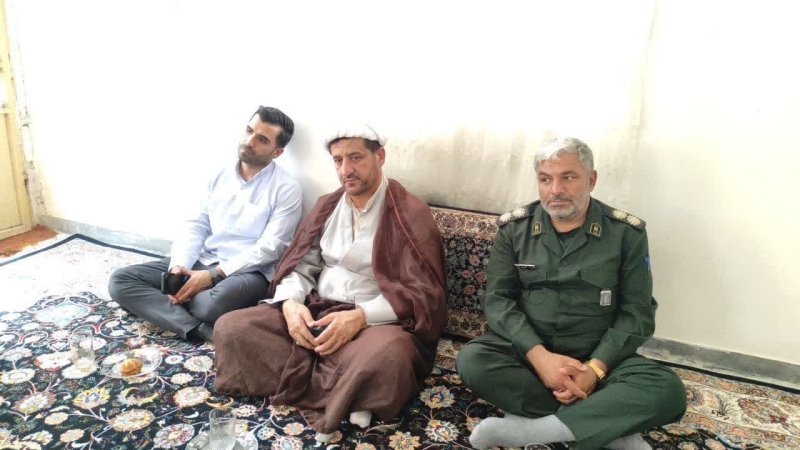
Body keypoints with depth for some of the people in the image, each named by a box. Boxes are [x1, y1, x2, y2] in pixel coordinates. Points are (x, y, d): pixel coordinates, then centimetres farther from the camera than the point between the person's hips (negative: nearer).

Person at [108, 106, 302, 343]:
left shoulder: (286, 189, -6)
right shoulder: (220, 177, 13)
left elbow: (269, 248, -13)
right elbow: (196, 226, 10)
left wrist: (213, 275, -18)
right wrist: (178, 266, -10)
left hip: (246, 271, -7)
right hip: (201, 261, 7)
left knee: (213, 303, -41)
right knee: (120, 280, -9)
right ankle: (203, 330, -23)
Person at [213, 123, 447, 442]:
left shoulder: (410, 213, -6)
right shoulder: (327, 206, 13)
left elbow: (423, 293, -13)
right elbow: (300, 266, 11)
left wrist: (360, 317, -26)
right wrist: (290, 302, -13)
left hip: (375, 321, -6)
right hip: (315, 312, 6)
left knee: (386, 355, -41)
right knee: (230, 328, -14)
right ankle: (344, 396, -19)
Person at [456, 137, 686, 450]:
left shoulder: (626, 233, -3)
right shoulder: (514, 228, 0)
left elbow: (637, 313, -3)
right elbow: (497, 299, -5)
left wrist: (595, 368, -19)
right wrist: (538, 355, -22)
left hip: (597, 357, 0)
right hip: (527, 349, 1)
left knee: (668, 391, -27)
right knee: (471, 361, -29)